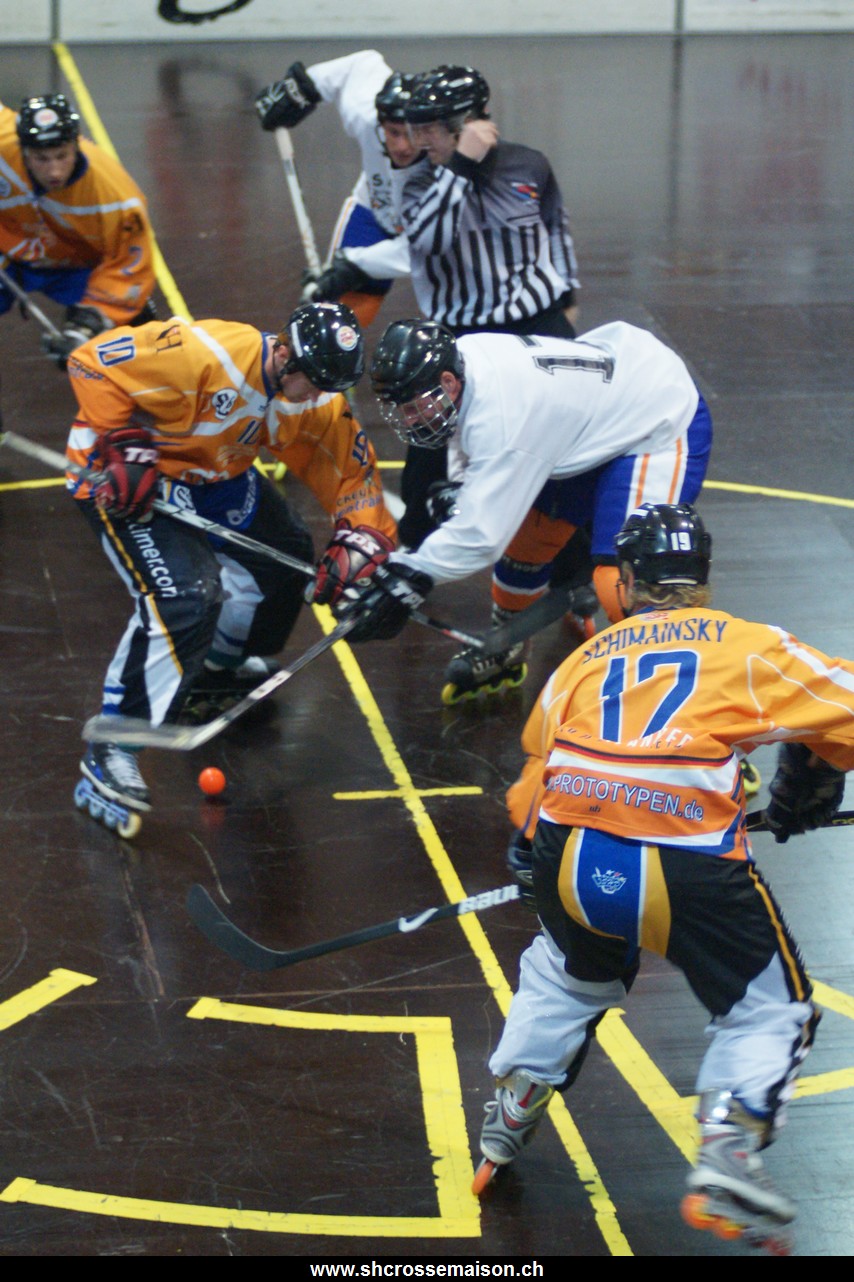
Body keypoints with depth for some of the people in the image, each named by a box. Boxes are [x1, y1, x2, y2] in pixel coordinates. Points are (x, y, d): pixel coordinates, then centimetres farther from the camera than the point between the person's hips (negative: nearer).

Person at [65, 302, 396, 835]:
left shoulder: (313, 398, -9)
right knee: (183, 600, -24)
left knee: (285, 551, 16)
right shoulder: (205, 354, -33)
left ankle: (215, 668, 40)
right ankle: (108, 754, -18)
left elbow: (350, 466, 2)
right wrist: (125, 447, -27)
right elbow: (93, 361, -26)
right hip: (124, 475, -8)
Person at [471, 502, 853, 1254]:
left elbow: (536, 772, 28)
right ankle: (727, 1163, -1)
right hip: (688, 874, -4)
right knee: (769, 1009, 15)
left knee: (570, 971, 34)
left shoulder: (587, 659, 22)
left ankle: (507, 1126, 39)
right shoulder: (750, 647, 12)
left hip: (568, 860, 4)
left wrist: (532, 853, 45)